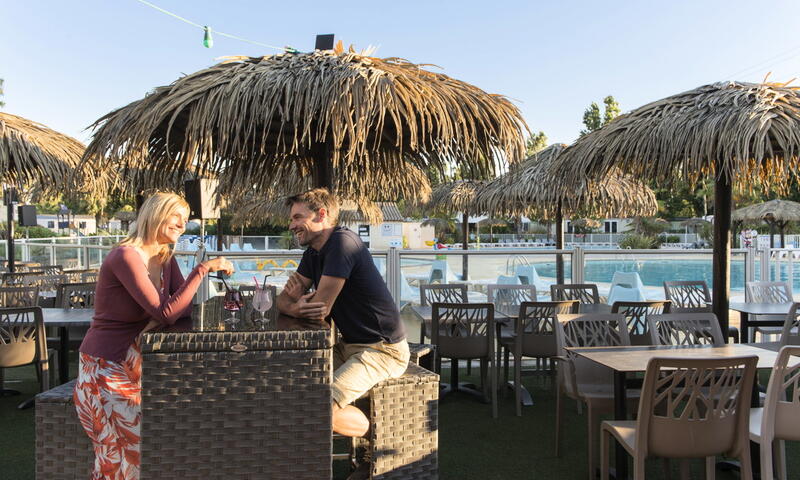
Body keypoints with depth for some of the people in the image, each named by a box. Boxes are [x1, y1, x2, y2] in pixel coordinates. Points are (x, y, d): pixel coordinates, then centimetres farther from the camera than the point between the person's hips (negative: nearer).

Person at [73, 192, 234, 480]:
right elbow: (165, 313, -26)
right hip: (106, 368, -8)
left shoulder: (165, 259, 8)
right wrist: (203, 268, -25)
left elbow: (184, 308, 3)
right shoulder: (126, 256, -19)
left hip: (135, 364, 8)